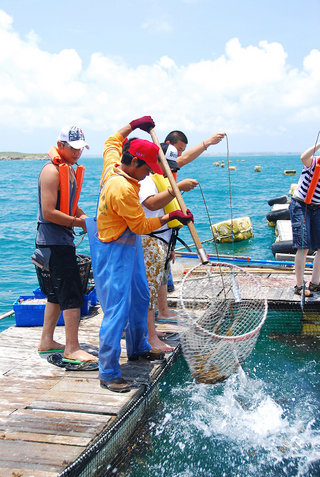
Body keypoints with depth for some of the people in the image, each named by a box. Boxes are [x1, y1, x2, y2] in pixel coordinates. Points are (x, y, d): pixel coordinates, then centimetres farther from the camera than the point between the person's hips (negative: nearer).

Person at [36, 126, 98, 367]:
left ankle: (47, 341, 25)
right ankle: (72, 348, -3)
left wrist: (84, 216, 8)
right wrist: (79, 222, -15)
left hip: (62, 240, 10)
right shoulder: (51, 171, -15)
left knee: (58, 291, 15)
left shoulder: (69, 169, 16)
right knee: (72, 292, -9)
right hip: (54, 241, -10)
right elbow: (49, 213, -22)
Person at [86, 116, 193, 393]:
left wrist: (133, 126, 16)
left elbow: (112, 142, 21)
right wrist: (171, 217, -16)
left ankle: (138, 348, 41)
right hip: (114, 252, -11)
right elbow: (141, 225, -21)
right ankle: (108, 373, 2)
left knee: (140, 298, 22)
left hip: (128, 246, 11)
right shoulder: (123, 189, -29)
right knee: (117, 311, -8)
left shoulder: (112, 166, -2)